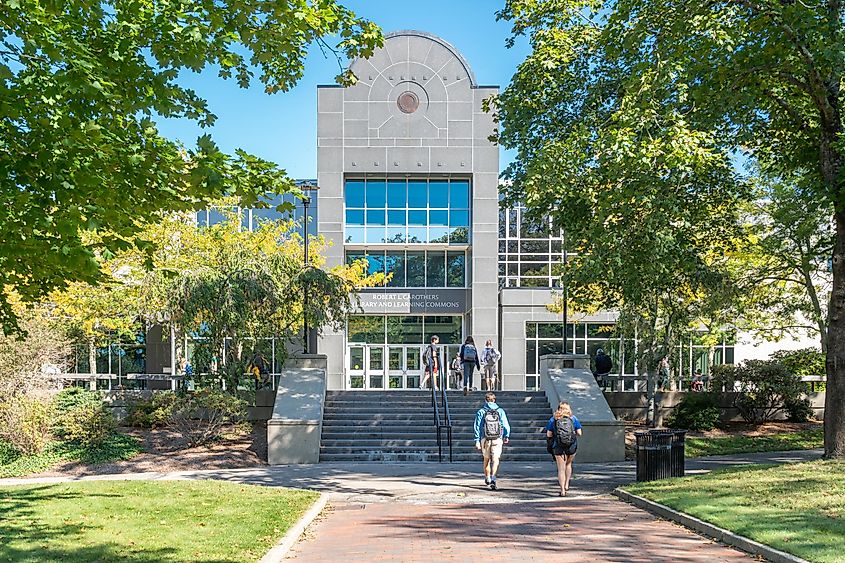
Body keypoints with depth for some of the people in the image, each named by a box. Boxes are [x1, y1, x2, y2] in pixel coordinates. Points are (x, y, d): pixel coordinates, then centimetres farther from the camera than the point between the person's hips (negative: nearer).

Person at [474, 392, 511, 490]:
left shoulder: (481, 412, -2)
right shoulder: (500, 411, -2)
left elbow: (477, 427, -3)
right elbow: (506, 426, 1)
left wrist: (477, 441, -1)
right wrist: (506, 437, 17)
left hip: (485, 440, 1)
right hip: (497, 440, -1)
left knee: (487, 459, 18)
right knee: (495, 460, -2)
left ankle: (487, 479, 32)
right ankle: (493, 479, -22)